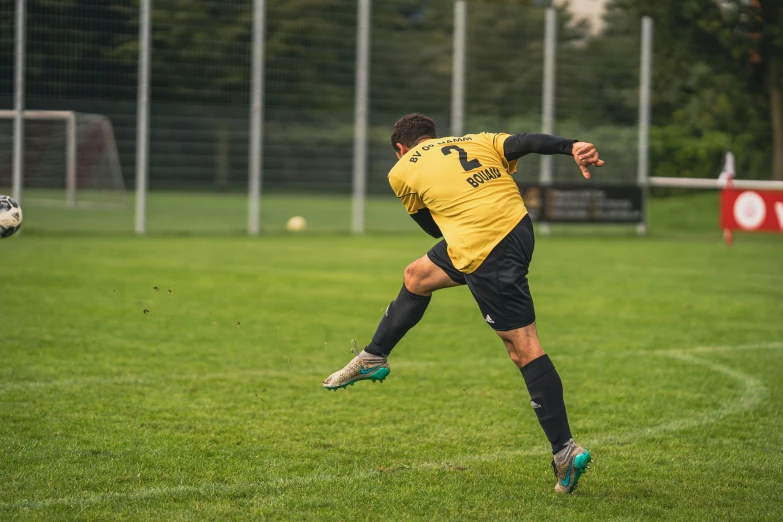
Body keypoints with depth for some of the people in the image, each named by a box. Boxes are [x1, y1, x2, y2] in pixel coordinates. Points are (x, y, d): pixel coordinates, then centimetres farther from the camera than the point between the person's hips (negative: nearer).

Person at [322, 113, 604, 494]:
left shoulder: (402, 172, 11)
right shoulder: (479, 142, 19)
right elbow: (525, 142, 0)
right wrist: (572, 147, -15)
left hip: (483, 255, -6)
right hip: (516, 225, 6)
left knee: (522, 347, -5)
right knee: (416, 276, 25)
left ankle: (565, 452, -5)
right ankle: (372, 359, 38)